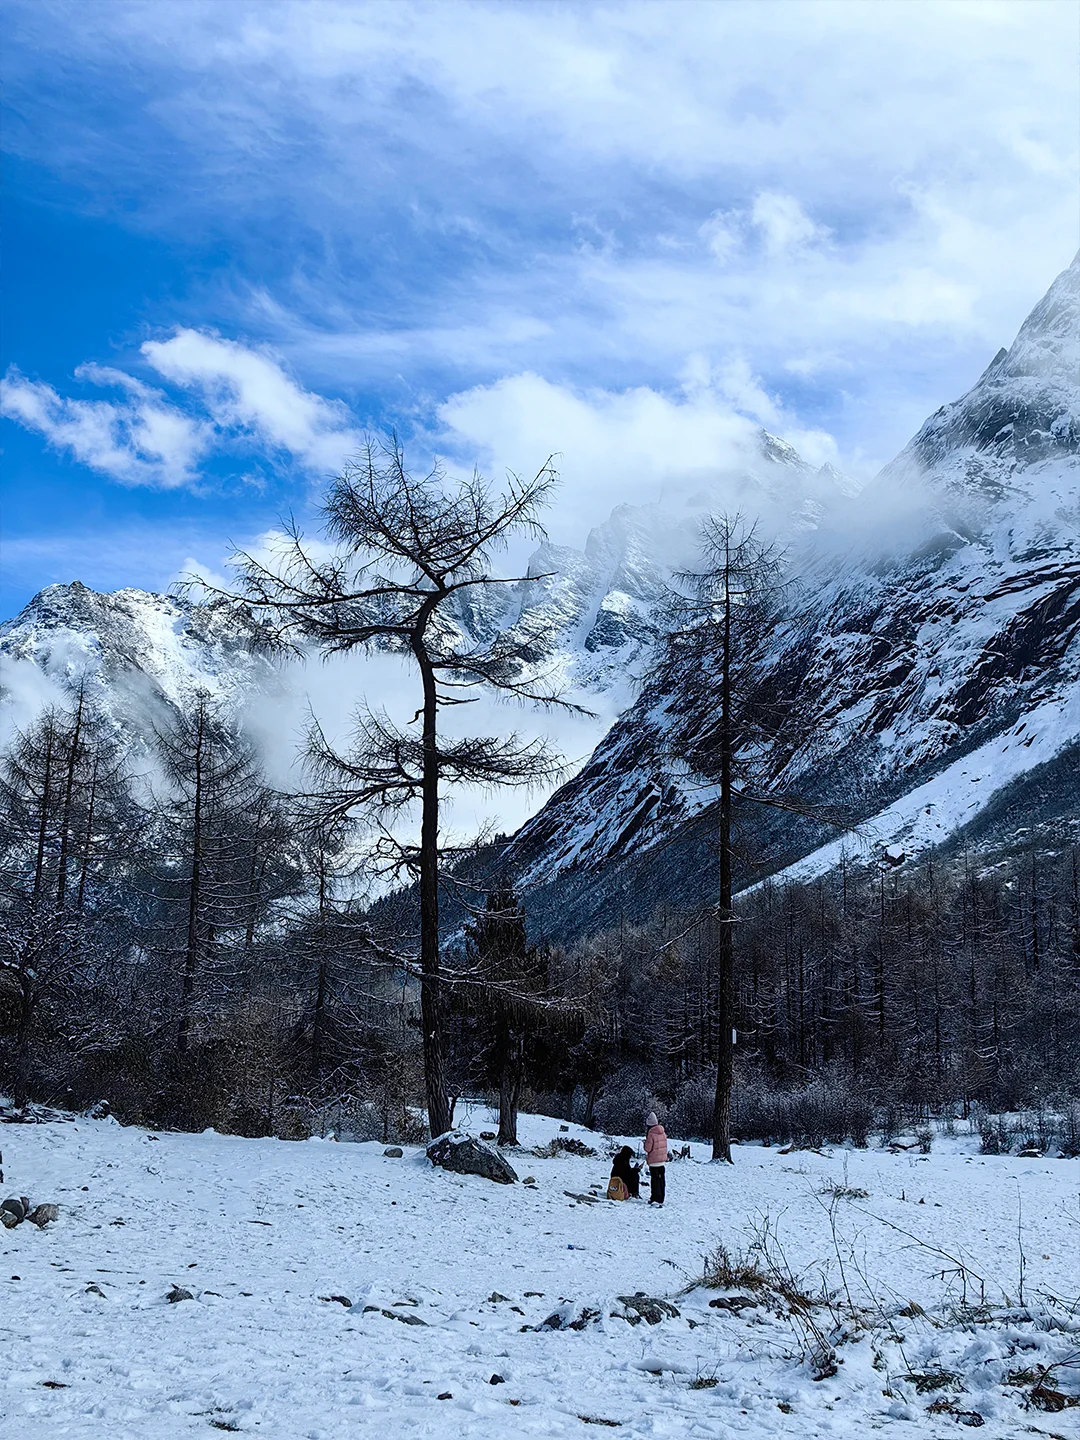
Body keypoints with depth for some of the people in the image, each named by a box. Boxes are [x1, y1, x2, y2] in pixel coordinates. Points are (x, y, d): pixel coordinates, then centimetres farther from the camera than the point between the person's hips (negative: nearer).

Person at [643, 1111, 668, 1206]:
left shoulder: (651, 1134, -19)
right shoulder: (663, 1132, 2)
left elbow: (647, 1148, -16)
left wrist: (646, 1141, 1)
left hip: (654, 1161, -7)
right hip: (663, 1159, 7)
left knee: (655, 1180, -1)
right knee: (661, 1179, 14)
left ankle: (656, 1199, -4)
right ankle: (661, 1199, 21)